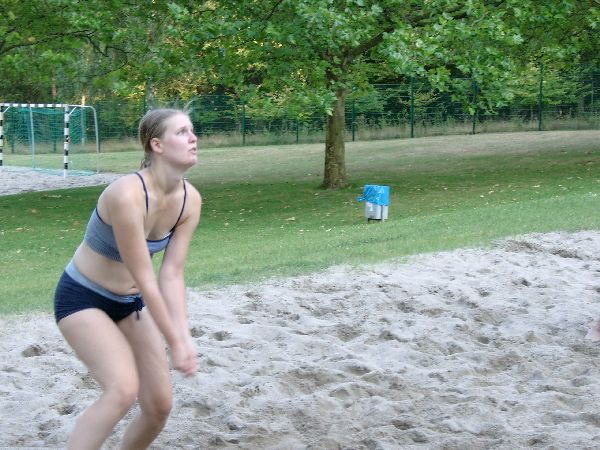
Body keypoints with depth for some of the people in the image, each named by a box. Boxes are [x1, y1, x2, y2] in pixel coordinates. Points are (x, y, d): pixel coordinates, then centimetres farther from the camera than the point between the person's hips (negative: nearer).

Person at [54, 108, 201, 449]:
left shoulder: (190, 200, -10)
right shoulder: (128, 194, -32)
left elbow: (172, 275, -10)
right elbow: (145, 279, -28)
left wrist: (185, 338, -20)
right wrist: (174, 343, -22)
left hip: (129, 302, 7)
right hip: (82, 298, -7)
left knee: (160, 405, 3)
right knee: (123, 389, -27)